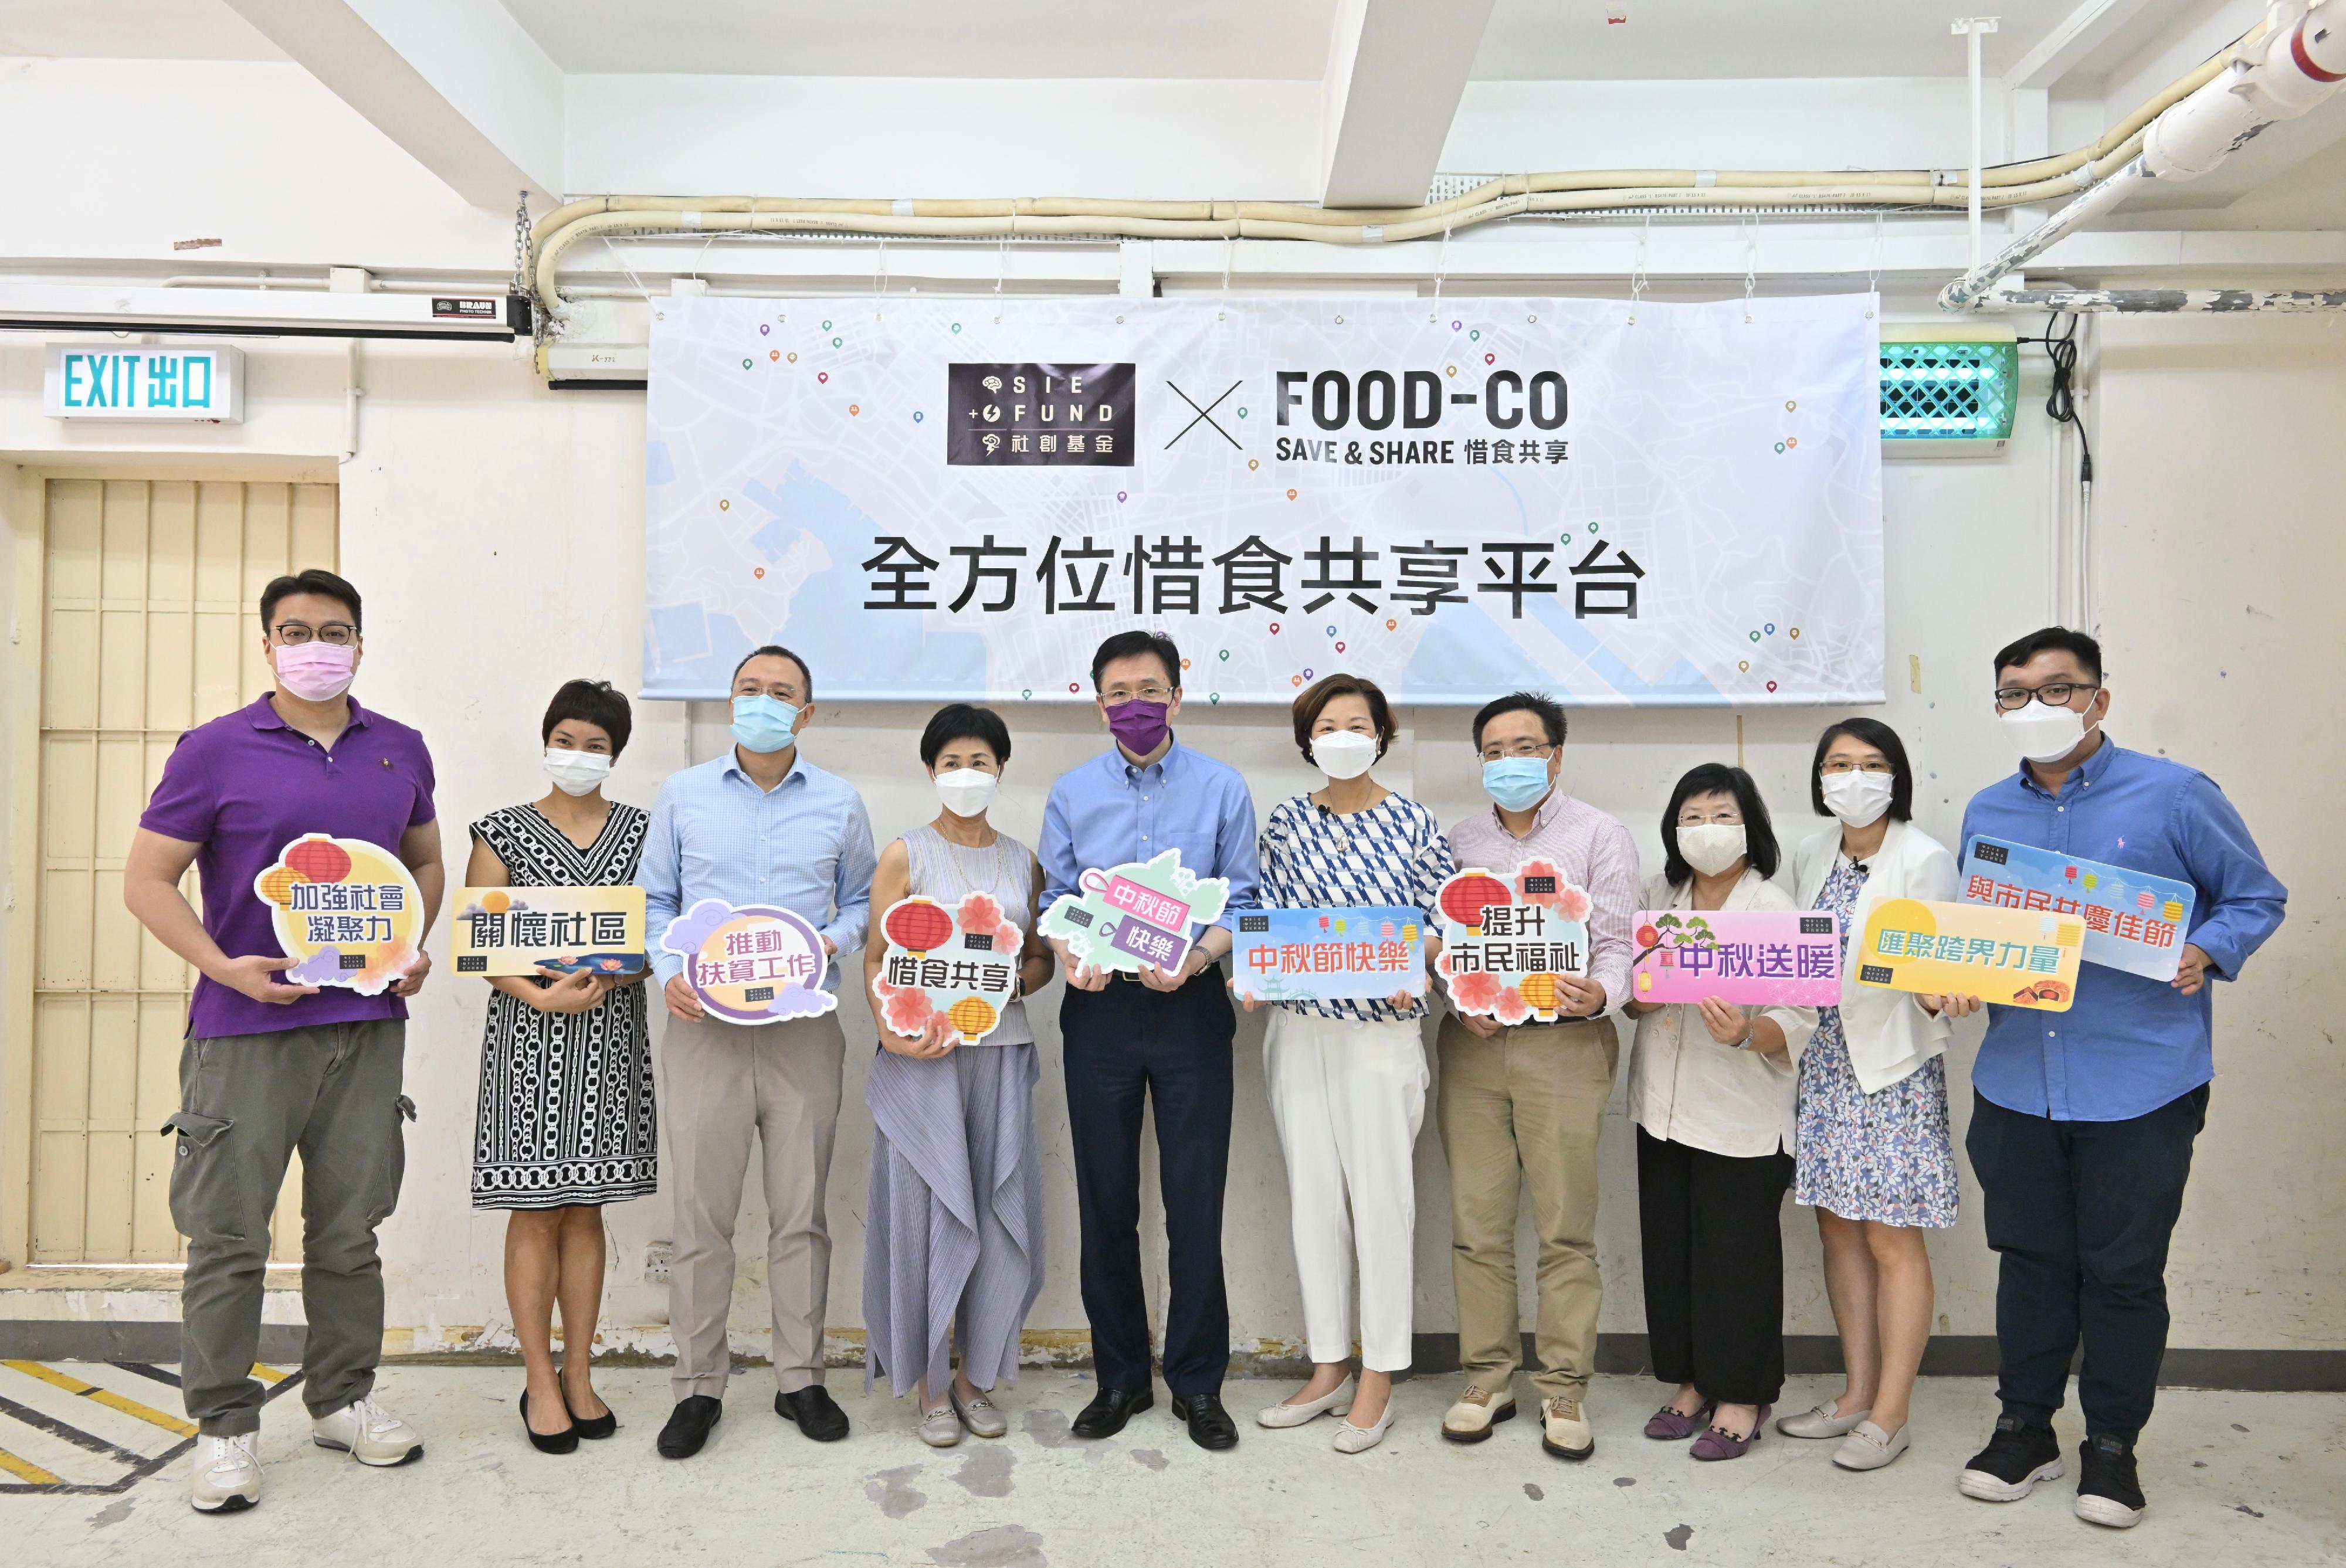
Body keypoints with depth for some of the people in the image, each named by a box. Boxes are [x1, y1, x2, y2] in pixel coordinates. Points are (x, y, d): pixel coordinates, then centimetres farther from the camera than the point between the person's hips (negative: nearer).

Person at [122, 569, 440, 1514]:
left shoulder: (400, 752, 8)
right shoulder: (215, 751, -3)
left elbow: (425, 861, 20)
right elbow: (146, 880, -3)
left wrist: (417, 944, 3)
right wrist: (222, 967, -16)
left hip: (367, 1024, 3)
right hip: (246, 1030, -3)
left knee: (349, 1231, 13)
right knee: (227, 1236, 4)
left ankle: (343, 1399, 29)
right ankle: (224, 1426, 20)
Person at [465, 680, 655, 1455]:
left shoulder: (642, 830, 7)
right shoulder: (504, 831, 2)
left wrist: (615, 975, -12)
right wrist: (542, 996, -16)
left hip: (612, 1037, 2)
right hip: (530, 1037, -2)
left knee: (585, 1209, 9)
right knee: (535, 1210, 1)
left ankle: (580, 1376, 19)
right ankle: (541, 1383, 13)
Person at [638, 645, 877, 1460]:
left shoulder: (840, 804, 8)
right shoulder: (683, 796, 7)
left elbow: (862, 899, 13)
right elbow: (653, 900, 10)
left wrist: (833, 940, -7)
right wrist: (668, 972, -7)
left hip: (805, 1029, 1)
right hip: (705, 1025, 0)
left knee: (801, 1212, 7)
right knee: (701, 1214, 2)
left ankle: (799, 1377, 21)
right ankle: (698, 1386, 17)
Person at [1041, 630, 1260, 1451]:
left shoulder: (1223, 788, 1)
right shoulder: (1072, 793, 7)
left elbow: (1240, 901, 1)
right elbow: (1056, 899, 9)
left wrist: (1196, 957, -17)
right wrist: (1071, 954, -11)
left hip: (1190, 1008, -2)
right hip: (1100, 1011, 2)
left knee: (1195, 1202, 2)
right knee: (1106, 1202, 9)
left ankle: (1198, 1383, 18)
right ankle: (1120, 1376, 25)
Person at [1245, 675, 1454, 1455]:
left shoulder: (1413, 824, -1)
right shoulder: (1286, 822, 6)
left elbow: (1442, 922, 0)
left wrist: (1413, 973, -18)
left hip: (1382, 1031, -3)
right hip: (1299, 1029, 3)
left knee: (1381, 1199, 1)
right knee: (1312, 1196, 9)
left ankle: (1377, 1379, 15)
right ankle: (1327, 1367, 24)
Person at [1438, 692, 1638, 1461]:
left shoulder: (1599, 835, 5)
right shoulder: (1459, 842, 15)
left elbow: (1619, 942, -1)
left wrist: (1599, 992, -21)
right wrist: (1461, 998, -6)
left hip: (1565, 1043, -3)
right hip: (1473, 1043, 3)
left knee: (1566, 1225, 0)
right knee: (1476, 1222, 5)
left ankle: (1564, 1389, 13)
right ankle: (1487, 1377, 17)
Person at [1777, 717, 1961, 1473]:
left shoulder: (1925, 860, -9)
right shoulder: (1811, 856, 8)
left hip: (1893, 1066, -6)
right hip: (1823, 1060, 6)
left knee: (1892, 1240, 1)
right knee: (1837, 1228, 12)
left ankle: (1890, 1415, 13)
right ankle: (1857, 1392, 25)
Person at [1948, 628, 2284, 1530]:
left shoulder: (2175, 796, -5)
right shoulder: (1986, 813, 8)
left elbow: (2256, 898, 2)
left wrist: (2206, 953, -17)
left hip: (2141, 1084, -3)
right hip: (2017, 1079, 4)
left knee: (2124, 1269, 8)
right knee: (2029, 1259, 14)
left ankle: (2112, 1444, 26)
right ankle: (2026, 1428, 29)